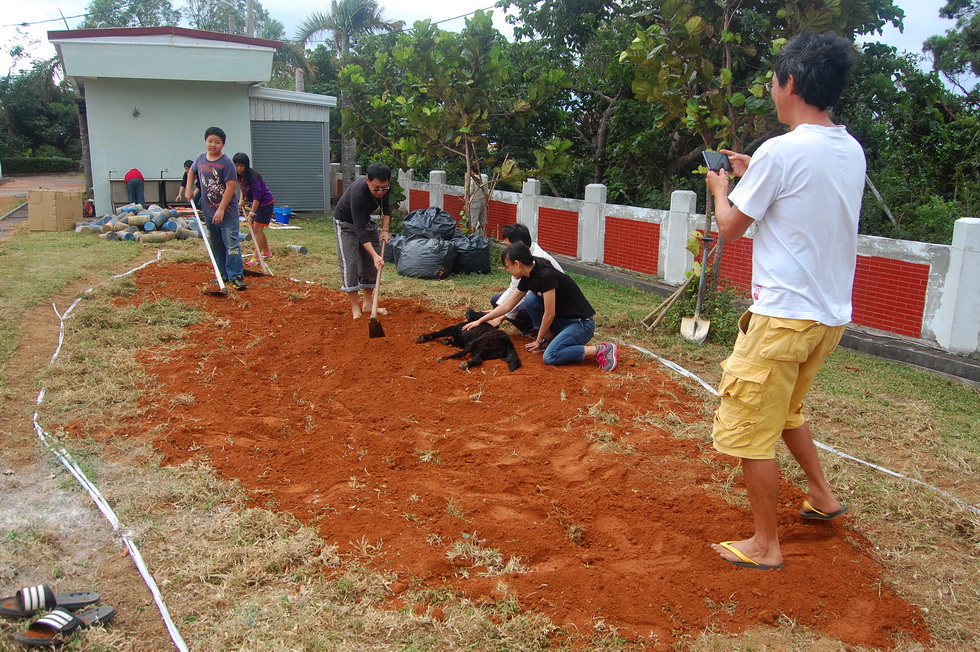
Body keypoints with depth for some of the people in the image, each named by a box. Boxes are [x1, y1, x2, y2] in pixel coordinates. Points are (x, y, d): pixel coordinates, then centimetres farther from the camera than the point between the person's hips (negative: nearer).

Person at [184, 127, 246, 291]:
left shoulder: (226, 163, -15)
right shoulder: (200, 158, 5)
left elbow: (231, 186, -19)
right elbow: (192, 171, 27)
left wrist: (221, 210, -22)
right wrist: (188, 188, 14)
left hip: (227, 212, -7)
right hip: (208, 211, 7)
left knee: (231, 244, -7)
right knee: (216, 245, 14)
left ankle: (236, 276, -3)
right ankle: (224, 275, 24)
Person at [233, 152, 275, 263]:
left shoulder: (253, 177, -28)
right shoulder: (239, 176, -5)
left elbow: (257, 197, -29)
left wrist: (251, 214, -30)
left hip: (265, 203, -9)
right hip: (255, 203, 9)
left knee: (257, 229, -11)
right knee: (257, 229, 15)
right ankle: (267, 252, 30)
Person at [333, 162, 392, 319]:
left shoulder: (385, 187, -21)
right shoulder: (357, 193, -40)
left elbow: (386, 208, 1)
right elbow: (359, 230, -41)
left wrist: (385, 229, -12)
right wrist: (375, 255, -46)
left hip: (365, 219, 7)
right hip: (346, 223, -7)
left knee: (371, 263, 6)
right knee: (350, 262, -14)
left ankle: (367, 303, 15)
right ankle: (355, 308, -9)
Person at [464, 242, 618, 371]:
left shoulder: (546, 276, -23)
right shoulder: (528, 278, 3)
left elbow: (549, 314, -19)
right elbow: (507, 305, 13)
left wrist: (539, 340, -5)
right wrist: (480, 320, 16)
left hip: (582, 323, -8)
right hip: (563, 320, 8)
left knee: (550, 357, -26)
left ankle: (602, 350, -15)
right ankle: (550, 340, 9)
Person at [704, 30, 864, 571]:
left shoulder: (781, 151, -16)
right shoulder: (852, 151, 7)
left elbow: (730, 227, -6)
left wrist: (720, 189, 14)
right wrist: (754, 175, 25)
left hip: (784, 315, -9)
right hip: (832, 315, 9)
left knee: (750, 430, 3)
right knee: (785, 409, 29)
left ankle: (765, 545, 13)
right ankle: (821, 494, 38)